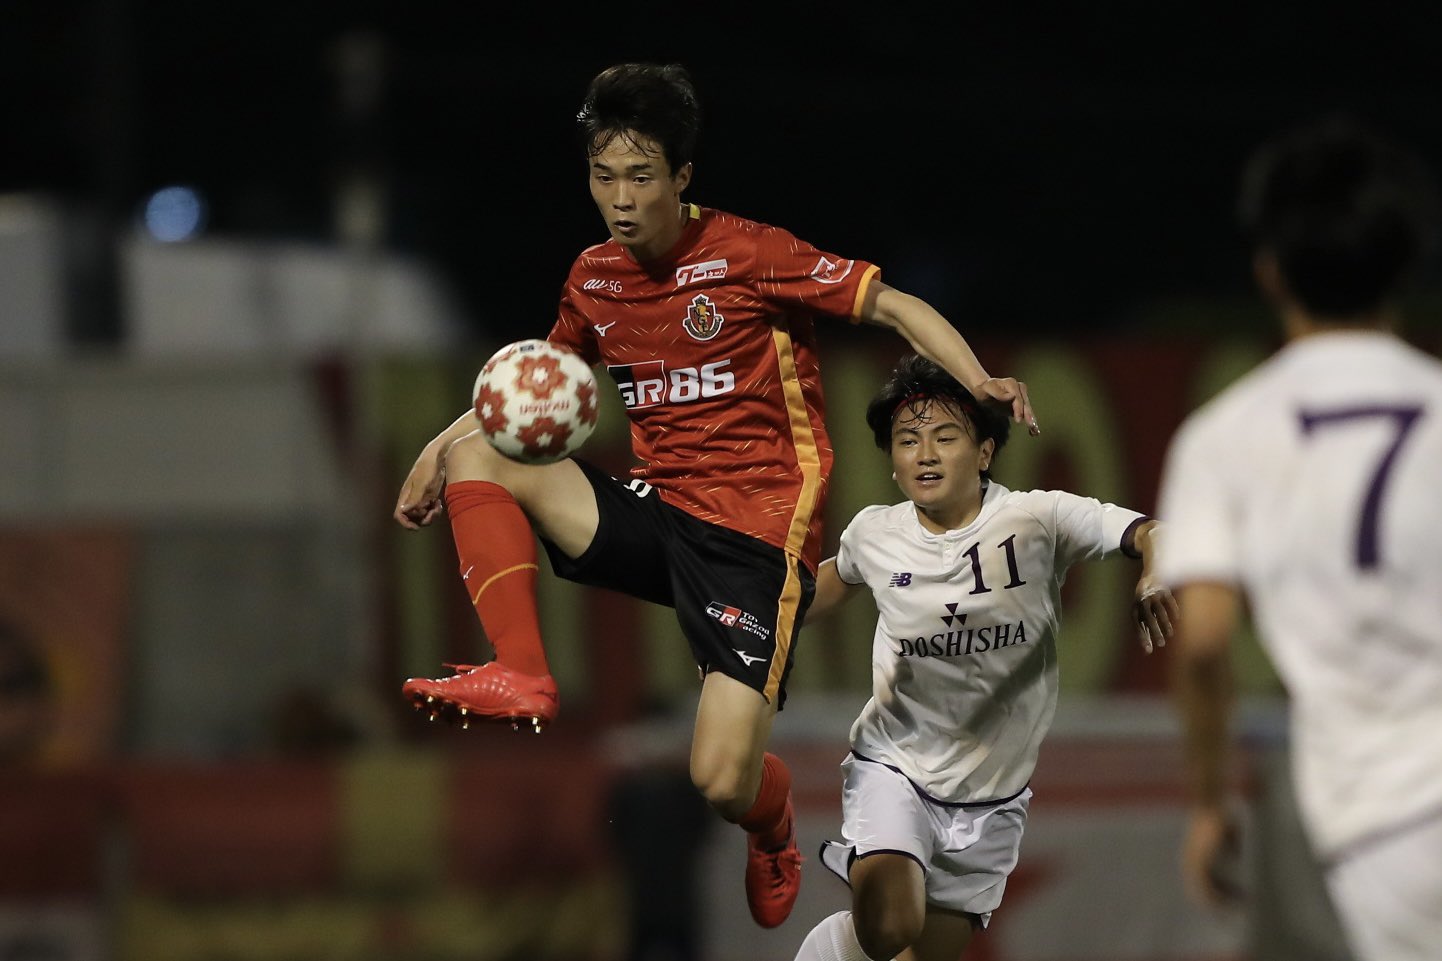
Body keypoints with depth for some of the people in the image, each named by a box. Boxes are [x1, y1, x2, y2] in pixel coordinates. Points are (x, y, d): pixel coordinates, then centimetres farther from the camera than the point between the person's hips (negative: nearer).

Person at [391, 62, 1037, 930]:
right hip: (658, 511, 6)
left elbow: (895, 306, -7)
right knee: (478, 458, -12)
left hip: (756, 532, -6)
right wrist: (444, 446, 12)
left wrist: (979, 383, -24)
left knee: (724, 783, -17)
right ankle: (522, 676, -17)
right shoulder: (593, 280, 8)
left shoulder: (748, 254, -10)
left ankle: (775, 826, 22)